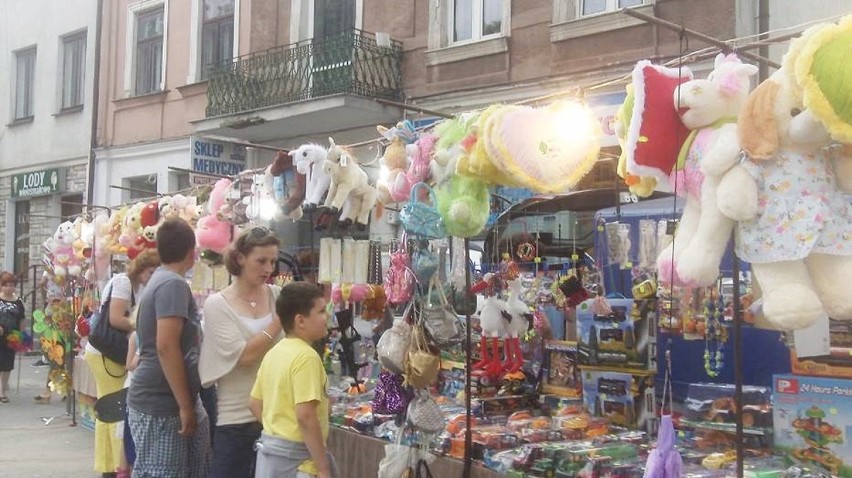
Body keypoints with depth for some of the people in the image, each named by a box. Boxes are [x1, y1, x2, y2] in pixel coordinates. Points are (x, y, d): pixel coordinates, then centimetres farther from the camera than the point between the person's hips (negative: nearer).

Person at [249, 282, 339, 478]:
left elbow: (254, 403, 14)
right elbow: (305, 416, -25)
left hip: (270, 449, 9)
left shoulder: (273, 353, 8)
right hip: (296, 457, -9)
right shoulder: (306, 356, -19)